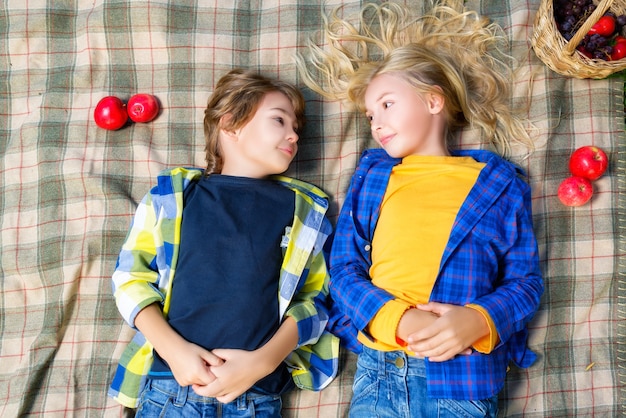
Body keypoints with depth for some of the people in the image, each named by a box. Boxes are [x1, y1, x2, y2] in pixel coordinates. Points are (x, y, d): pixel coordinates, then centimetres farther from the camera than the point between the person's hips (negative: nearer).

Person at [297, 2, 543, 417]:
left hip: (465, 377, -1)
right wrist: (398, 320, -13)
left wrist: (477, 320, -15)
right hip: (377, 369, 2)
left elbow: (525, 281, 4)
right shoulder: (371, 174, 10)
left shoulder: (498, 182, 5)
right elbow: (344, 269, 4)